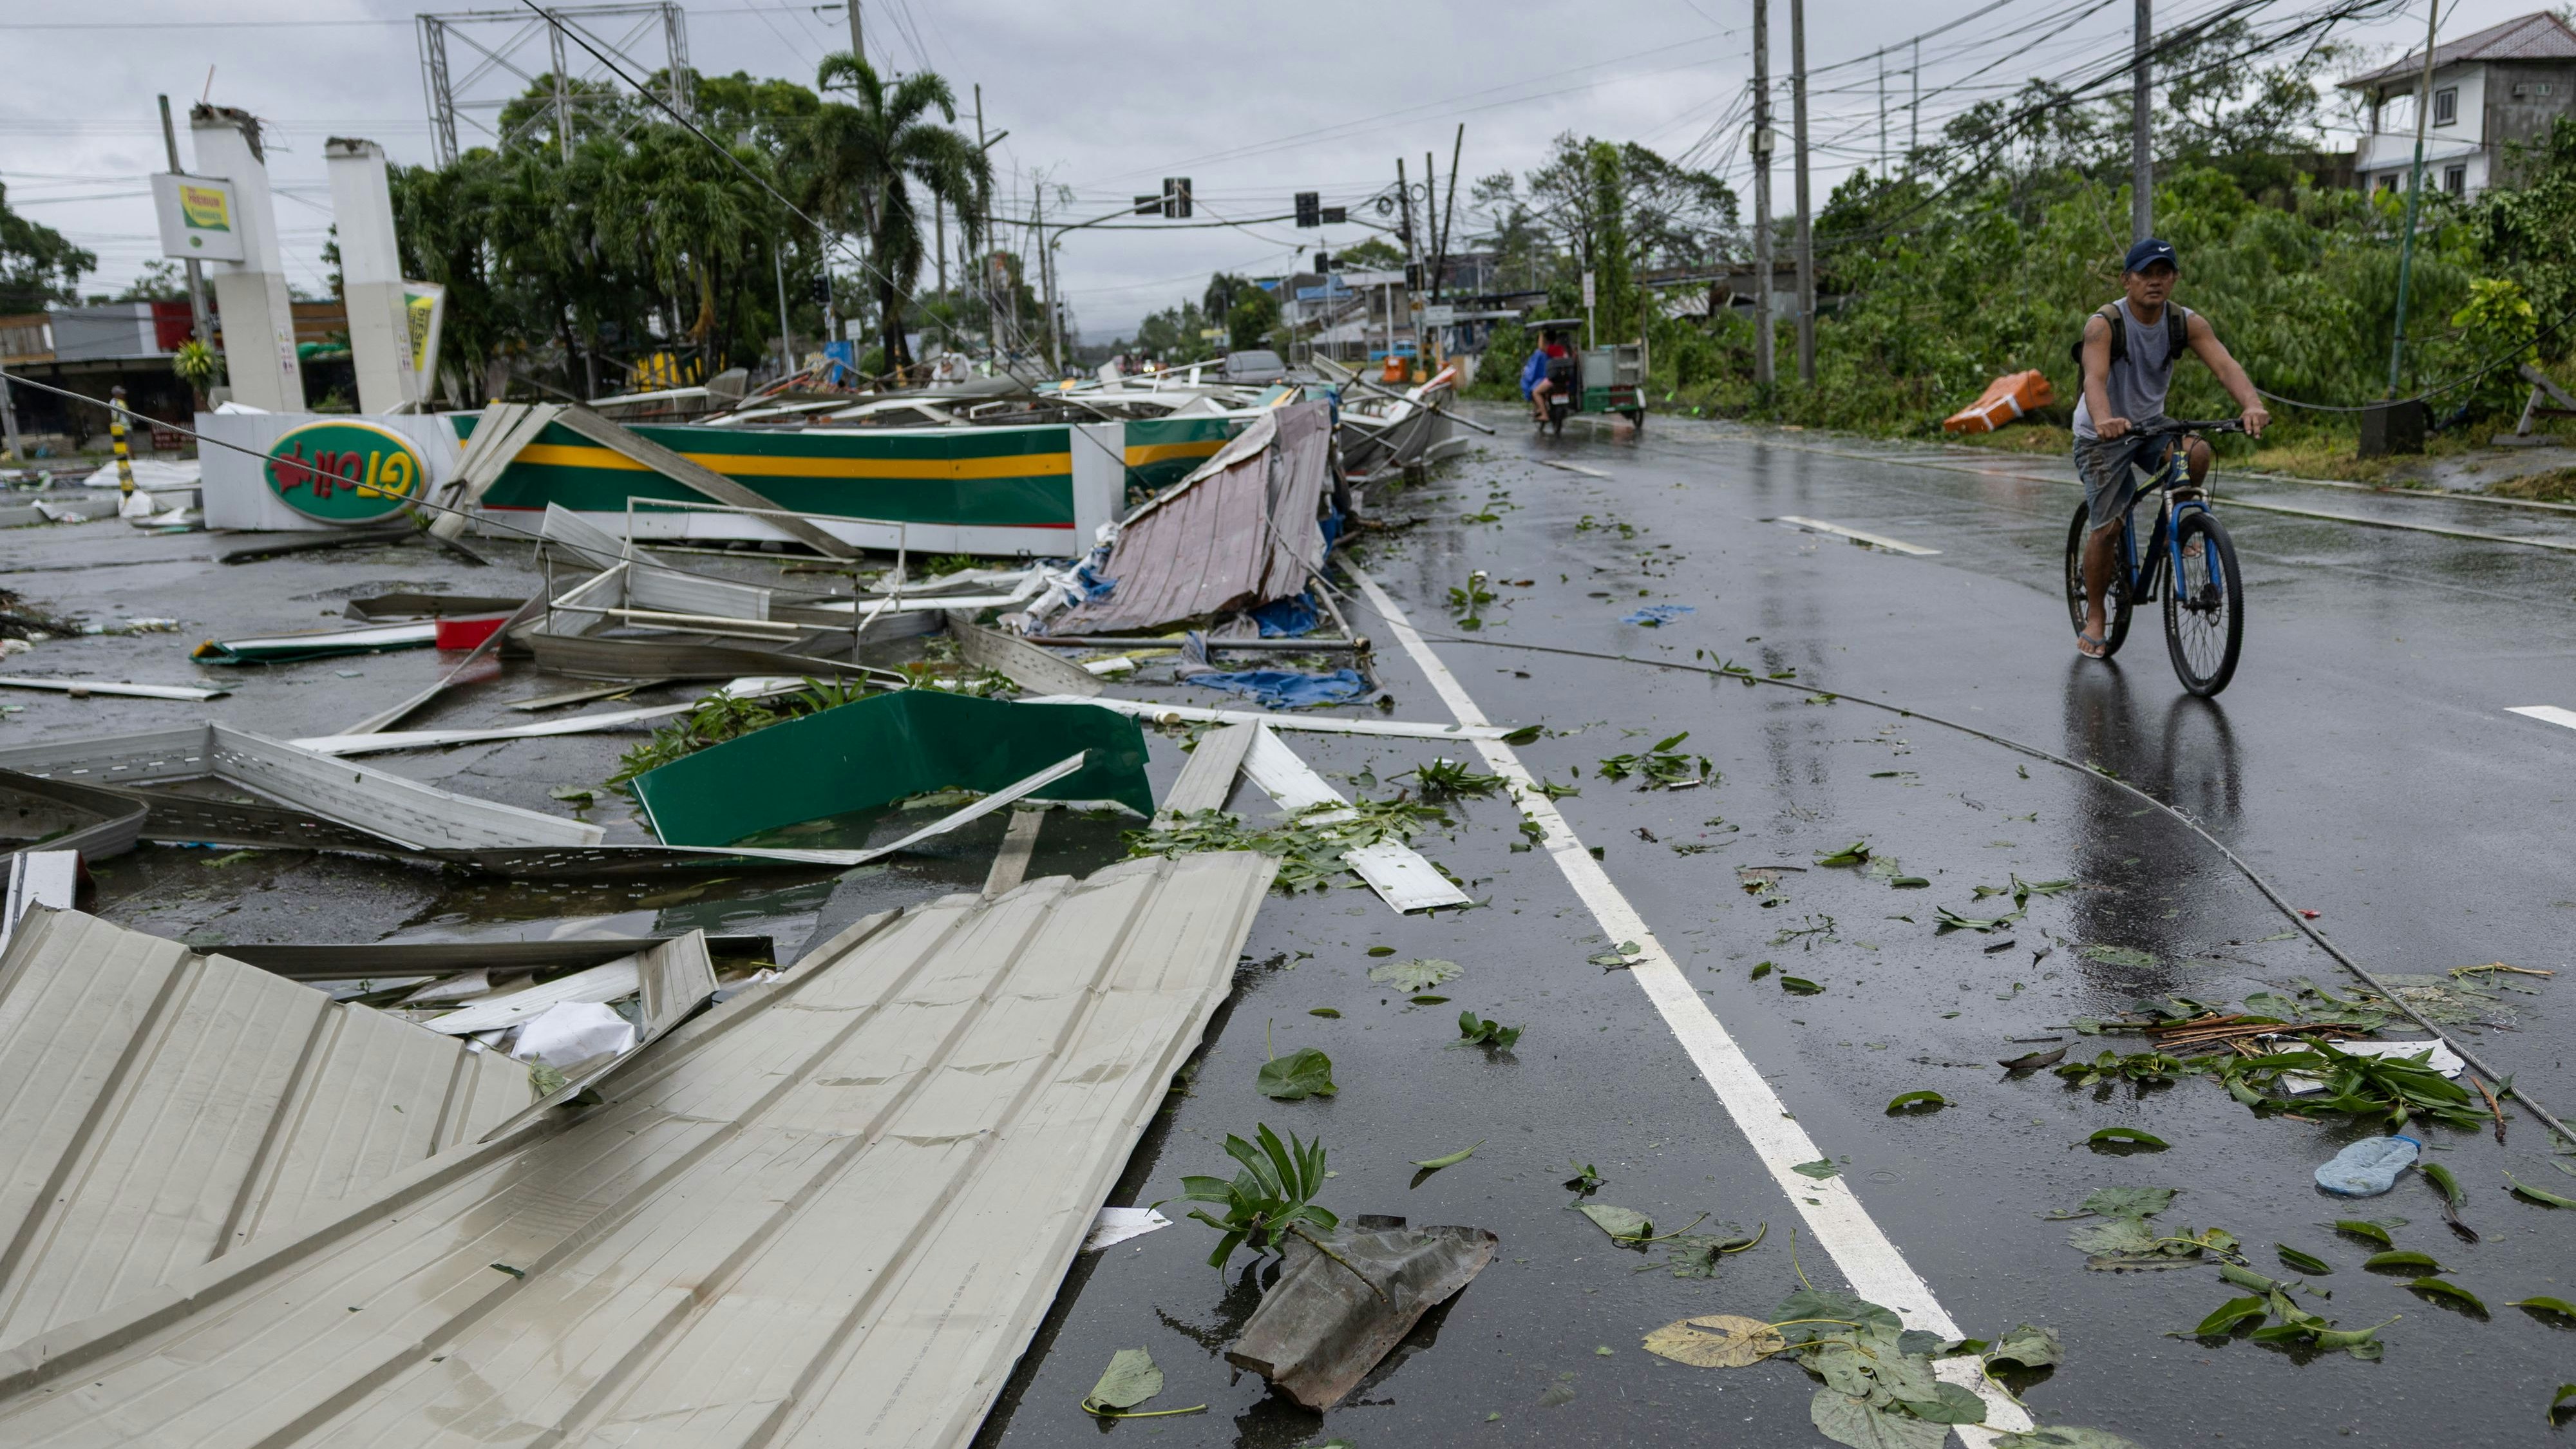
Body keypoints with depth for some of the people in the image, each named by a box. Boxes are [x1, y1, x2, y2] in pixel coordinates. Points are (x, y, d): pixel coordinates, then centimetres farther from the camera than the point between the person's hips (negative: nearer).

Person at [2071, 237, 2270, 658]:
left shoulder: (2187, 323, -11)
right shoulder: (2104, 324, -22)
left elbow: (2225, 364, -25)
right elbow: (2095, 377, -39)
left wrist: (2252, 404, -45)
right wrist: (2103, 419, -60)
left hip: (2150, 425, 4)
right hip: (2102, 434, -3)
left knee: (2198, 453, -27)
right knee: (2106, 528, -8)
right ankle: (2095, 618, 11)